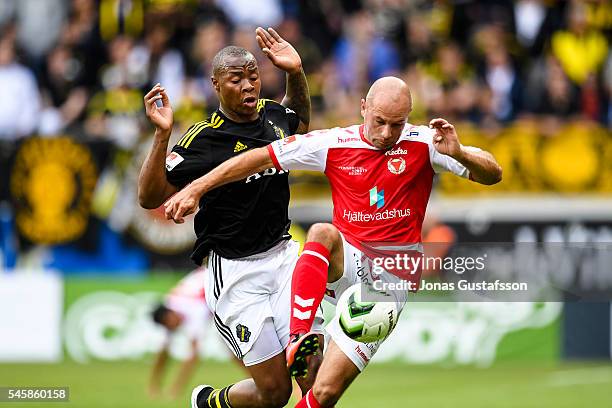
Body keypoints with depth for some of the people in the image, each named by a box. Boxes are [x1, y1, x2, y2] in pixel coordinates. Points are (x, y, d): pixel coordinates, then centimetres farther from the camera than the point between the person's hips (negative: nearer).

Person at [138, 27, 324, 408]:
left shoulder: (273, 115, 4)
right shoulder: (204, 138, -14)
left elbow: (302, 122, 30)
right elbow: (150, 197, -18)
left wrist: (296, 72, 12)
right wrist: (162, 135, -30)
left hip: (283, 255, 6)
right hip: (235, 272, -6)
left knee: (314, 374, -9)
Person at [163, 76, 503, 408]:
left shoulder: (423, 143, -5)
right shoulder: (335, 144, -1)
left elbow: (492, 174, -8)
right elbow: (262, 157, 1)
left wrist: (460, 154, -30)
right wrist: (197, 189, -2)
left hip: (388, 282, -2)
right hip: (346, 262, 2)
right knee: (322, 233, -35)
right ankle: (299, 342, -45)